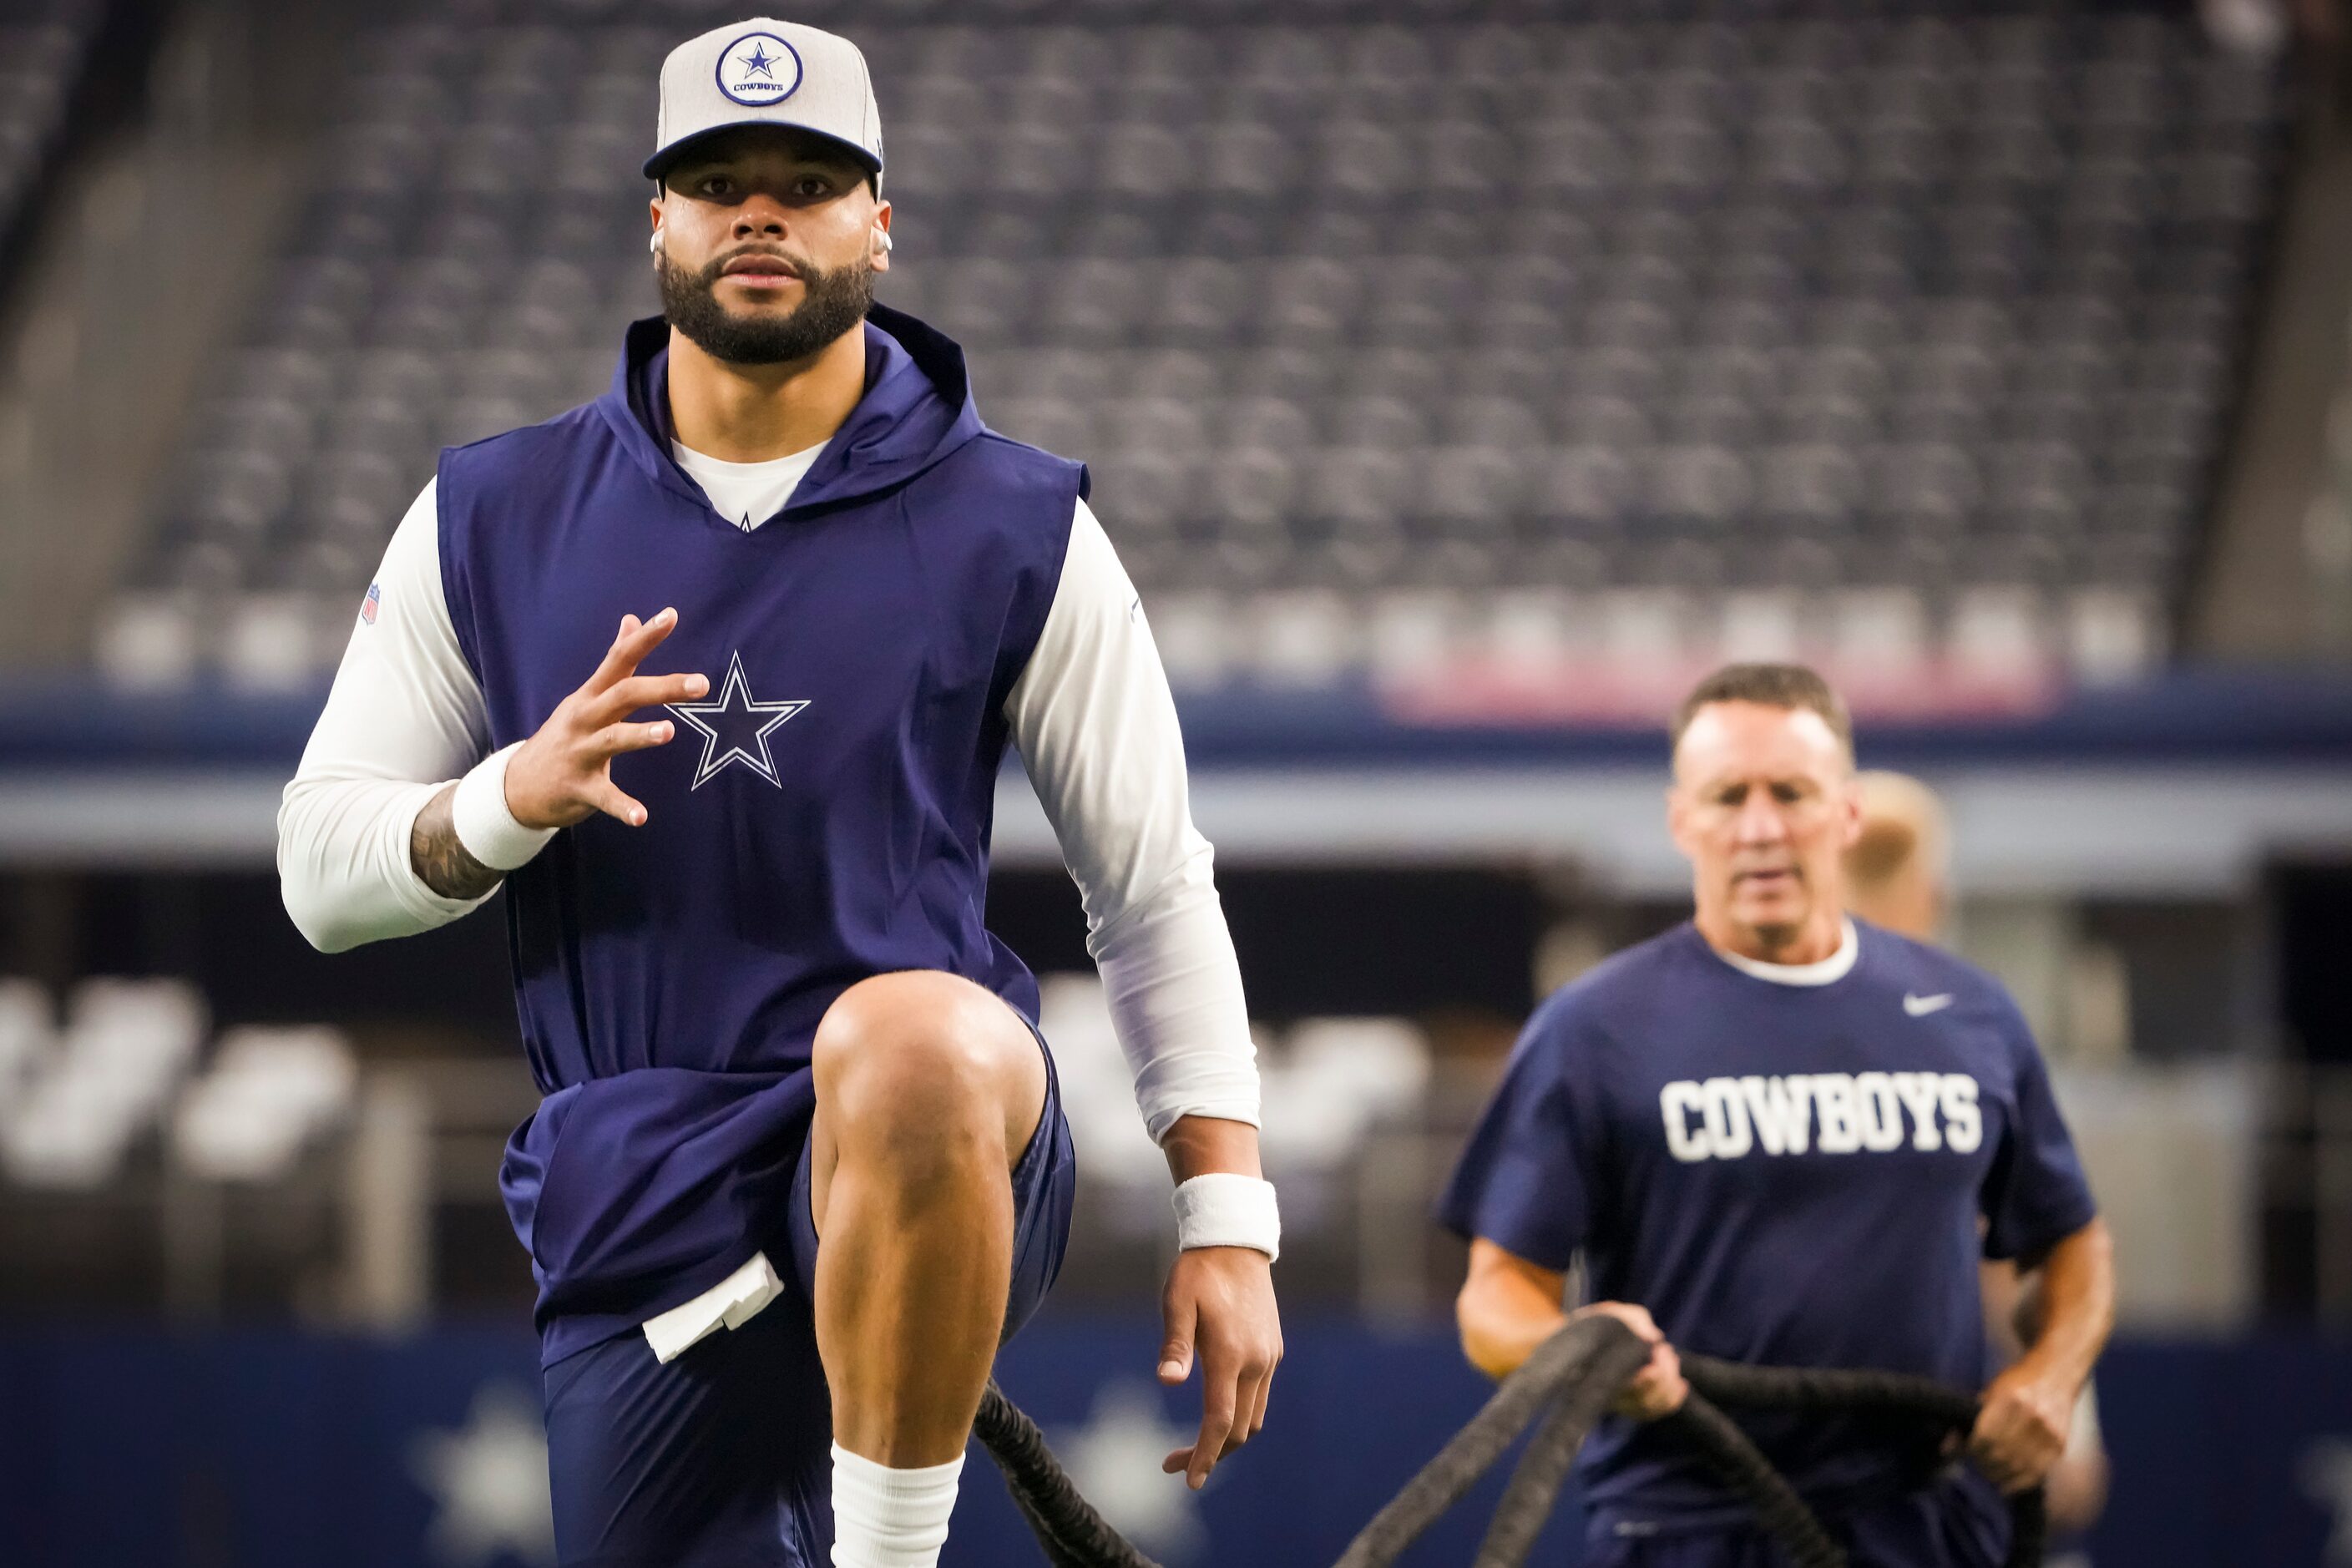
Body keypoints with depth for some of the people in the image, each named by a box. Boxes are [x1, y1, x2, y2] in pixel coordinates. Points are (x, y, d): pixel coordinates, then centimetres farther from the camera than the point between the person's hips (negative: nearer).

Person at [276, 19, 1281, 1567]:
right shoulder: (491, 518, 9)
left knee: (906, 1046, -38)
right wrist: (510, 801, -13)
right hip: (636, 1210, 3)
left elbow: (1156, 891, 8)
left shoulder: (1017, 534, 5)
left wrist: (1227, 1221, -1)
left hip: (932, 1152, -3)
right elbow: (320, 867, 8)